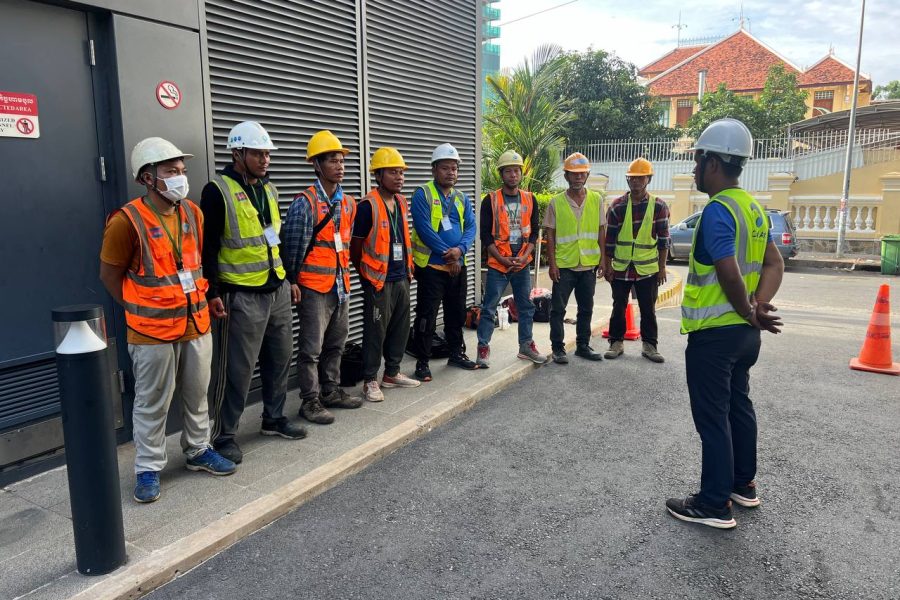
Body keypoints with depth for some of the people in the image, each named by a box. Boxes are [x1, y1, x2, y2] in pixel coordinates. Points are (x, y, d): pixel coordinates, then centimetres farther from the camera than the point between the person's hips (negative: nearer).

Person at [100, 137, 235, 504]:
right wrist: (142, 309, 1)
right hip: (153, 332, -5)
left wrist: (201, 298, 12)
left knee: (197, 393, 17)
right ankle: (148, 468, 22)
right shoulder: (128, 221, -14)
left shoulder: (192, 213, 4)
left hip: (196, 323, 6)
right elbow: (110, 275, -4)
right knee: (152, 402, 6)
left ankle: (198, 451, 34)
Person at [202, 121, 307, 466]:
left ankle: (274, 419, 31)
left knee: (279, 357, 15)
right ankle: (224, 435, 12)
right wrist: (213, 293, -15)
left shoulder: (268, 189, 13)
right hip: (242, 295, -7)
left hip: (277, 289, 8)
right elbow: (208, 246, -12)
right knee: (238, 368, -2)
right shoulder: (218, 191, -10)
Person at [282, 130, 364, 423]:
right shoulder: (305, 202, -11)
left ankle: (331, 391, 29)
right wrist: (293, 280, -11)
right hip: (314, 286, -7)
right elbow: (294, 245, -11)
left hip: (341, 284, 7)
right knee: (312, 347, 0)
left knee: (336, 343, 15)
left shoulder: (349, 203, 10)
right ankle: (310, 401, 11)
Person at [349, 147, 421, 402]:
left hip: (401, 278, 7)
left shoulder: (401, 202, 10)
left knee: (401, 328, 14)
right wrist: (366, 275, 1)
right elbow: (355, 246, -7)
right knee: (376, 331, 0)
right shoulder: (368, 205, -13)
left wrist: (408, 270, 17)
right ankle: (370, 381, 12)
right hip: (379, 281, -7)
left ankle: (392, 373, 28)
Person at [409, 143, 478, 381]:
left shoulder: (462, 198, 12)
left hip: (458, 266, 6)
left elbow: (471, 227, 3)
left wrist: (460, 249, -17)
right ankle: (422, 362, 8)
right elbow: (424, 228, -17)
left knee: (457, 313, 17)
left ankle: (457, 353, 32)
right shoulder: (423, 194, -7)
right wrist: (447, 254, -17)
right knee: (426, 316, -1)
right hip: (431, 266, -6)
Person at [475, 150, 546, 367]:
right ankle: (483, 348, 8)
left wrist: (524, 256, -7)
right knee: (489, 308, -1)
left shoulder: (529, 199, 6)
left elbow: (534, 232, 6)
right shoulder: (491, 200, -5)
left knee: (526, 306, 12)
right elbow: (486, 235, -7)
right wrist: (502, 259, -14)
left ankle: (526, 346, 26)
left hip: (522, 264, 4)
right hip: (497, 264, -4)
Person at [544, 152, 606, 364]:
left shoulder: (596, 200, 4)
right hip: (564, 265, -2)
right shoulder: (556, 202, -2)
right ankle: (558, 348, 12)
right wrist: (552, 264, -7)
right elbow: (550, 236, -1)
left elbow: (601, 232, 7)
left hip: (589, 265, 3)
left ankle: (583, 345, 26)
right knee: (558, 309, 1)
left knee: (586, 308, 13)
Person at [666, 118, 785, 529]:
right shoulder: (752, 207, 10)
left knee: (713, 417, 0)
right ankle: (743, 485, 34)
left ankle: (715, 505, 11)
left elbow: (729, 272, -27)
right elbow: (774, 264, 9)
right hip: (744, 332, 9)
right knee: (738, 406, 20)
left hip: (714, 333, -9)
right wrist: (760, 305, -3)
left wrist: (748, 311, -11)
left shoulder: (718, 210, -19)